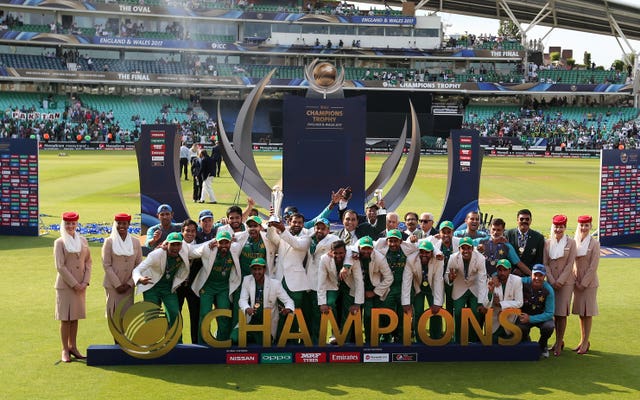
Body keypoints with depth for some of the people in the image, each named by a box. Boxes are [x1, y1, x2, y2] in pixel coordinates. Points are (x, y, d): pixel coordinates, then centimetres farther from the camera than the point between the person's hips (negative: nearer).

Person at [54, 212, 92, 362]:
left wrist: (85, 282, -3)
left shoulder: (83, 241, 9)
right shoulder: (59, 242, -4)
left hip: (80, 285, 4)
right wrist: (74, 284, -12)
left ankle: (73, 347, 20)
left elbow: (88, 262, 9)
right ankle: (65, 350, 8)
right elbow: (60, 266, -9)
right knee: (65, 318, 0)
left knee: (75, 317, 11)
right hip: (65, 285, -4)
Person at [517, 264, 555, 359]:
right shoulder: (523, 282, -19)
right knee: (520, 329, -31)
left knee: (548, 327, -32)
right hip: (524, 315, 0)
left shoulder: (548, 290, -19)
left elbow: (549, 313, -18)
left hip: (542, 316, 0)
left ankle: (542, 346, 3)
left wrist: (530, 319, -27)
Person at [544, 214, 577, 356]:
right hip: (551, 282, 3)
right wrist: (552, 281, -6)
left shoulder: (571, 243, -2)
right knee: (554, 312, 6)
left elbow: (570, 264, -5)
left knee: (561, 313, -2)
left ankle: (559, 343, 6)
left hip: (566, 282, -3)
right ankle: (559, 340, 19)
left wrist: (560, 280, -11)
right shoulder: (547, 243, 5)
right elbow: (545, 264, 4)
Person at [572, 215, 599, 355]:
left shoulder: (594, 243, -9)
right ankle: (583, 341, 20)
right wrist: (575, 280, -1)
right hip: (577, 282, 4)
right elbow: (572, 263, 8)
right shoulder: (574, 242, 4)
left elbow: (593, 266, -11)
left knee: (587, 312, 1)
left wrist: (584, 283, -11)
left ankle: (585, 343, 7)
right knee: (581, 312, 11)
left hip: (589, 282, -4)